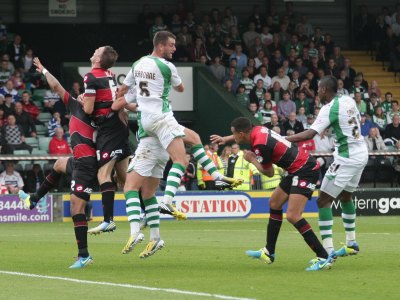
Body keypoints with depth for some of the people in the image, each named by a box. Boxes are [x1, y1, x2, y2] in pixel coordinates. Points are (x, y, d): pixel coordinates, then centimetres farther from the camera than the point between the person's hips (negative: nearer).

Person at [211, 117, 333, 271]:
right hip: (296, 170, 10)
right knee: (274, 203, 20)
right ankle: (269, 252, 29)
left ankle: (323, 257, -18)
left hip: (305, 170, -10)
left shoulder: (260, 145, -21)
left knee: (293, 216, -19)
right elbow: (245, 135, 33)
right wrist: (225, 139, 43)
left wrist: (252, 159, 5)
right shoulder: (258, 130, 5)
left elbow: (269, 173, -8)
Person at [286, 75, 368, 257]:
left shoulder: (329, 109, -17)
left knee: (324, 200, -8)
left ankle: (328, 250, -17)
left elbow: (309, 134, -27)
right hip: (361, 152, 9)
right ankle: (352, 244, 37)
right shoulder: (348, 100, 6)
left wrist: (282, 140, -27)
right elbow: (359, 120, 24)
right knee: (345, 196, 27)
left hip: (346, 158, -9)